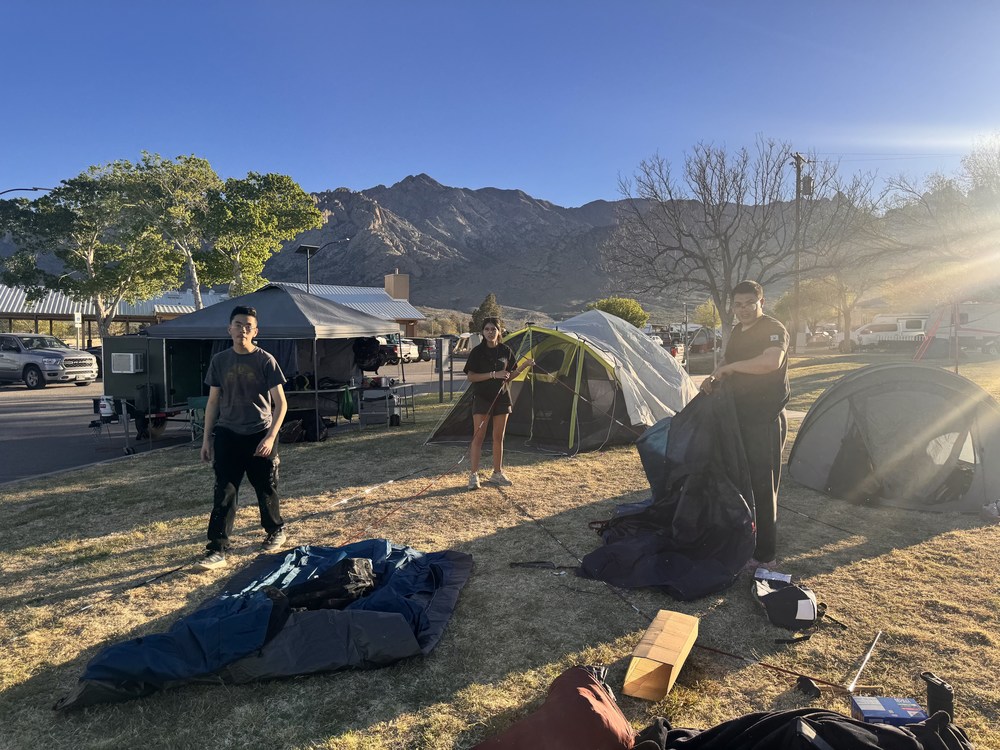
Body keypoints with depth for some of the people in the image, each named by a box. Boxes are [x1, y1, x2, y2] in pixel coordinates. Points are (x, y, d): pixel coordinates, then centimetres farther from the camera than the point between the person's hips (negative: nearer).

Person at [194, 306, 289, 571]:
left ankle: (276, 531, 34)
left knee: (266, 489, 11)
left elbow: (281, 403, -6)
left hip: (260, 435, -2)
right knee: (224, 493, -2)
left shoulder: (265, 361, -6)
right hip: (228, 435, 2)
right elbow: (213, 402, 9)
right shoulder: (219, 361, 3)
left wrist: (271, 436, -15)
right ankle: (217, 549, 3)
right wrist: (207, 438, 6)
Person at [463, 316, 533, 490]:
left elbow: (510, 376, 9)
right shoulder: (477, 351, -8)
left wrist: (524, 366, -6)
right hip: (482, 398, -4)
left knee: (498, 438, 11)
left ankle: (497, 474, 23)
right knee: (478, 437, -4)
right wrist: (493, 374, -19)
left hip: (501, 397, 4)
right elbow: (470, 377, -12)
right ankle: (473, 475, 4)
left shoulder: (506, 350, 2)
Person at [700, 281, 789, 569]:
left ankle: (764, 555, 7)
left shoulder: (774, 329, -12)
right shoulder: (737, 332, 14)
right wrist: (714, 377, 4)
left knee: (762, 486, -3)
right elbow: (725, 363, 26)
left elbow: (771, 361, -32)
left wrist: (730, 367, -22)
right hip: (739, 417, 9)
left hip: (765, 420, -8)